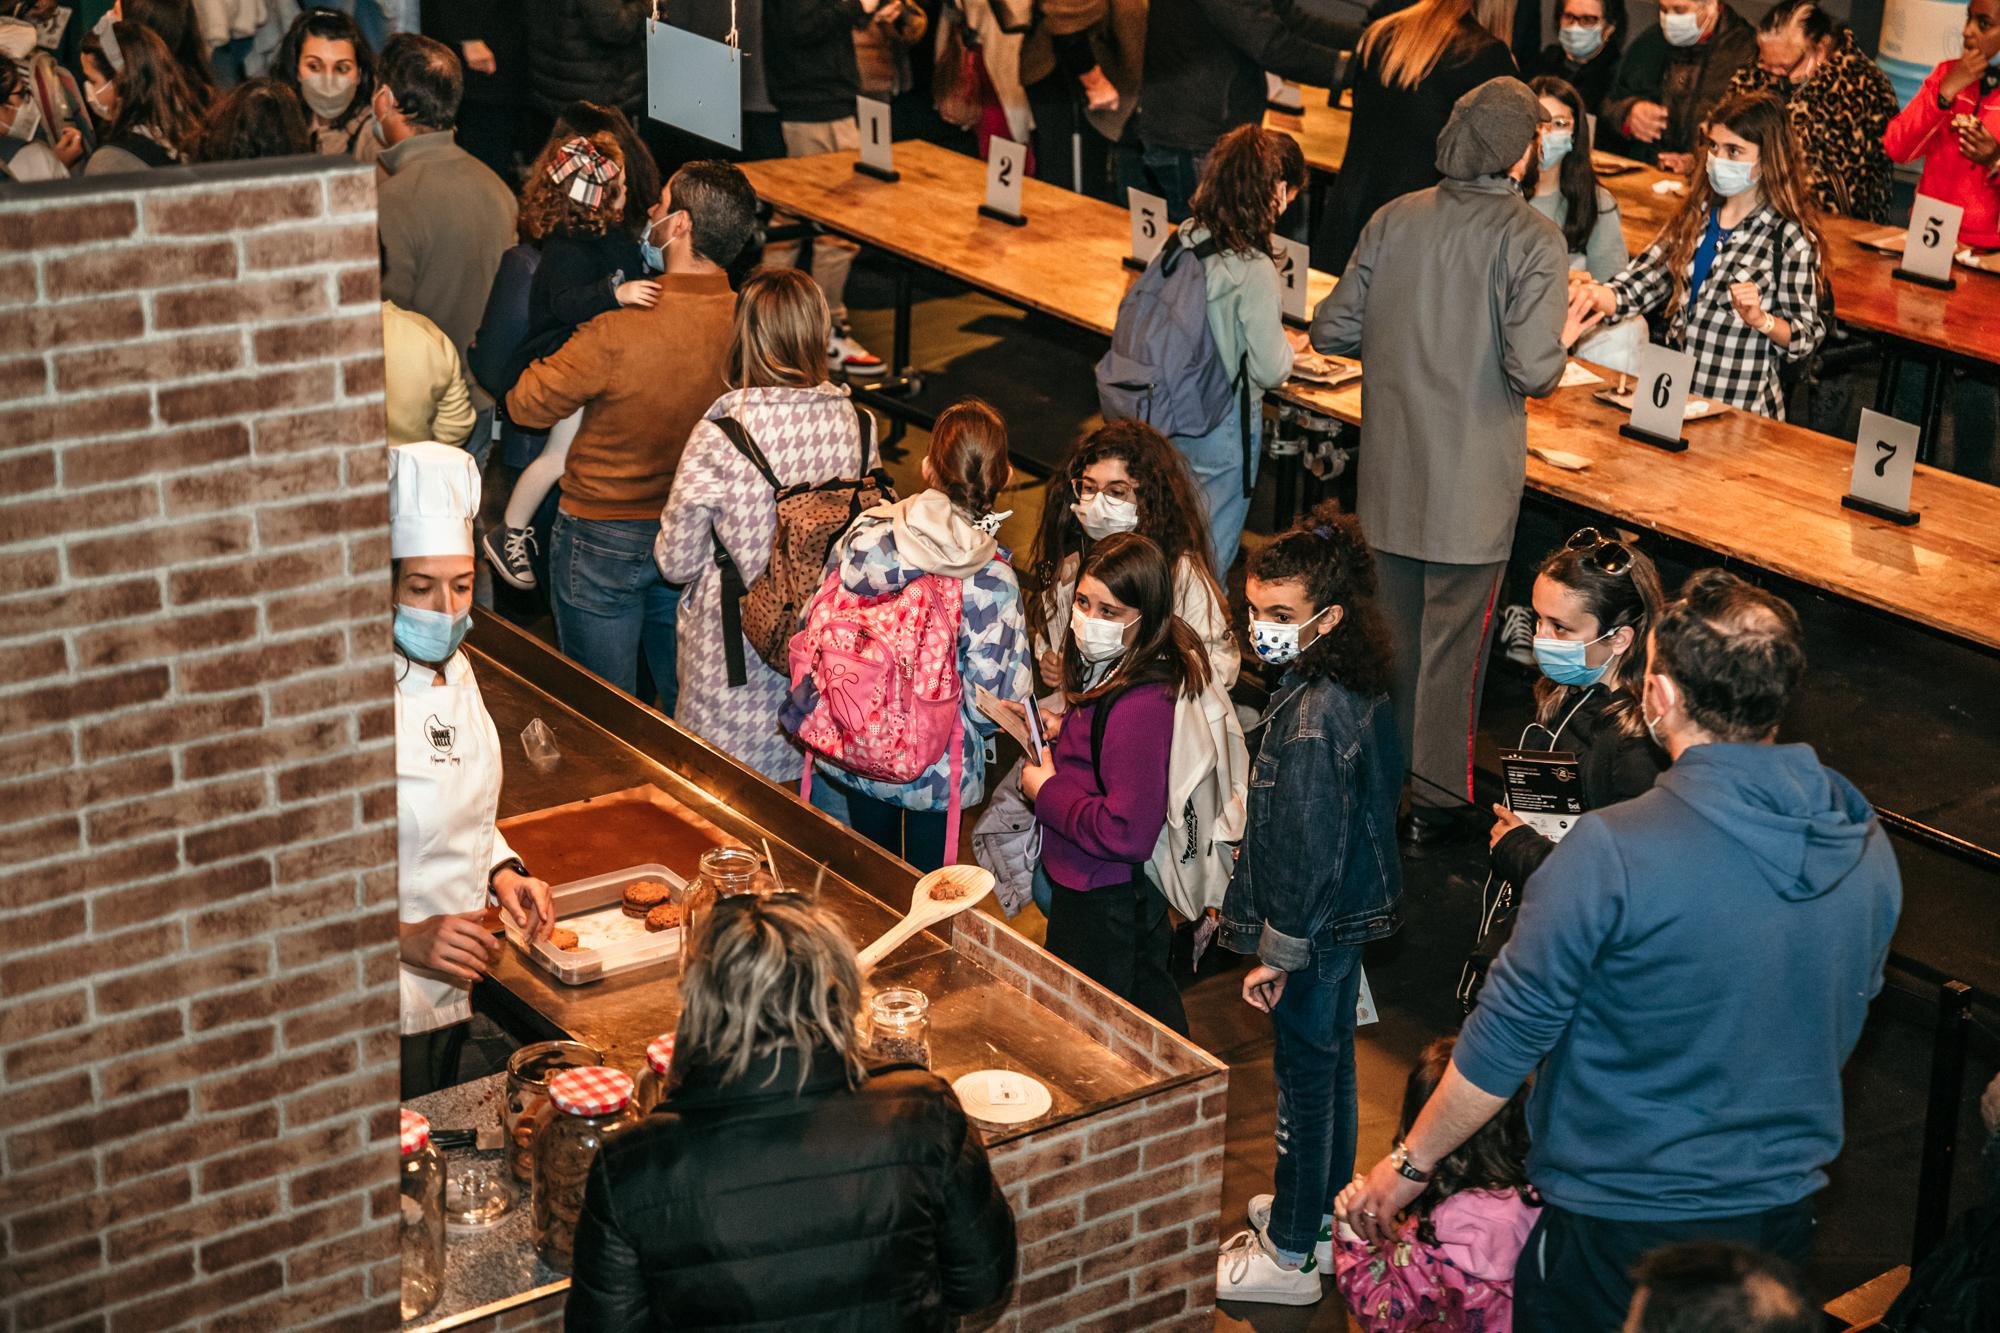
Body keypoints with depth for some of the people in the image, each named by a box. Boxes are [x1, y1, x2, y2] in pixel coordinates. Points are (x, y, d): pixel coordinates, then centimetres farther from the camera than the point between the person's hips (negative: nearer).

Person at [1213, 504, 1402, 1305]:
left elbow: (1307, 852, -27)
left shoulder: (1312, 720, -30)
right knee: (1331, 1060, 23)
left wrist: (1278, 952, -17)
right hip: (1354, 909, 9)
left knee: (1305, 1074, 4)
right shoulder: (1362, 689, -2)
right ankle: (1324, 1208, 42)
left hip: (1317, 927, -9)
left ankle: (1290, 1256, 18)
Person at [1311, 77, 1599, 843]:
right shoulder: (1532, 242, -15)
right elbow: (1532, 371, -21)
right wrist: (1566, 340, 1)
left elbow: (1332, 331, 1)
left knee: (1389, 628, 19)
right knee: (1452, 641, 8)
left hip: (1391, 471, 4)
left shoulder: (1394, 220, -2)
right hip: (1472, 484, -4)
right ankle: (1437, 799, 17)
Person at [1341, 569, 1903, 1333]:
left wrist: (1410, 1163, -2)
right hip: (1784, 1214, 6)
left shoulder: (1614, 852, -25)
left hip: (1624, 1224, -5)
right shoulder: (1868, 848, -5)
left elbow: (1504, 1040, -17)